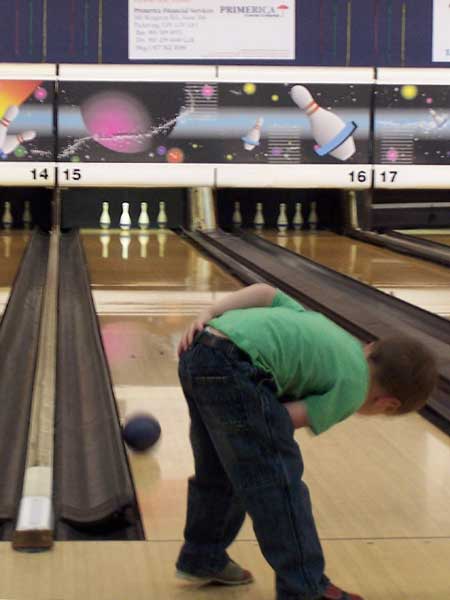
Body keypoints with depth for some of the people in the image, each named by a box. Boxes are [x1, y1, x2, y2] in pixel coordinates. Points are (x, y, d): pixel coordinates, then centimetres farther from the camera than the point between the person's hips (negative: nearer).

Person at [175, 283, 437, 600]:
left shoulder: (326, 328, 27)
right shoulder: (352, 389, 6)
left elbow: (264, 291, 19)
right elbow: (284, 418, -1)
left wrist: (207, 317, 10)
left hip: (198, 353, 9)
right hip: (233, 370, -9)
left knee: (219, 471, 25)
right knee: (278, 483, 3)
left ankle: (203, 559, 40)